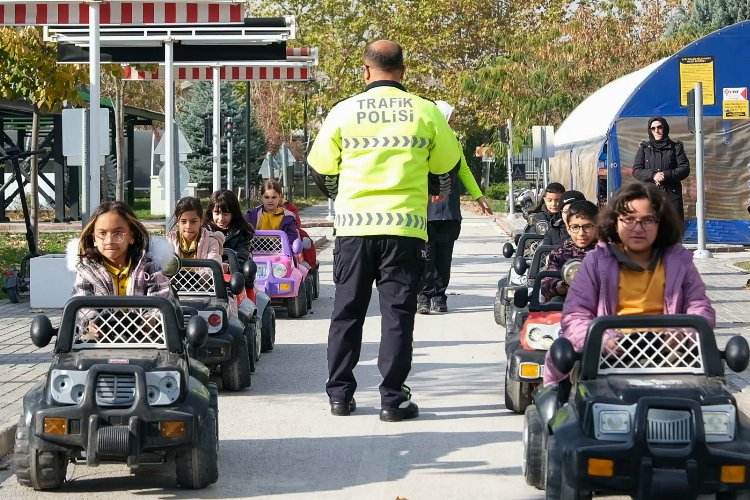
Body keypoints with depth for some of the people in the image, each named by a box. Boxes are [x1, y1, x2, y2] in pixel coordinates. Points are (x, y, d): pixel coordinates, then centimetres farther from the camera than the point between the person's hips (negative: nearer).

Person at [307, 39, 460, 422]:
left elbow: (321, 171, 11)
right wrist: (437, 190, 34)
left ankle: (340, 393, 16)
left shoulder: (344, 111, 1)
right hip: (405, 225, -1)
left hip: (354, 224, 1)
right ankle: (393, 398, 1)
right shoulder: (425, 112, 0)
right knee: (397, 311, 3)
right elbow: (447, 167, 12)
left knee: (347, 309, 12)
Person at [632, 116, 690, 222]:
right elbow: (636, 170, 6)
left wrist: (666, 175, -13)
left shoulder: (675, 147, 11)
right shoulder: (644, 148, 14)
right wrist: (653, 175, -13)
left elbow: (685, 169, 2)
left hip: (672, 194, -1)